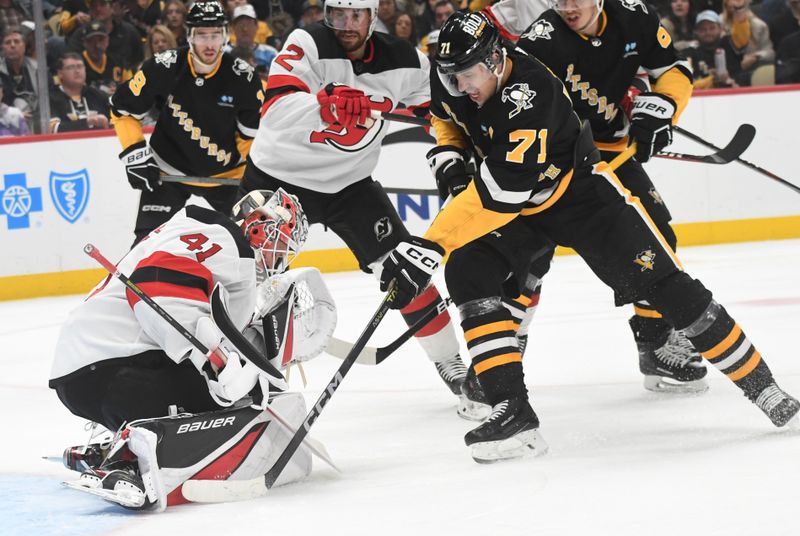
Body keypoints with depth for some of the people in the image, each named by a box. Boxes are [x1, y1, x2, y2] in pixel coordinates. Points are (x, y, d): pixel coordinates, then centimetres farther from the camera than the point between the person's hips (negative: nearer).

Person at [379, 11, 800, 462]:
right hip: (518, 209, 6)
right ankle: (513, 413, -21)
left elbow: (499, 193, -43)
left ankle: (762, 388, 4)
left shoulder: (530, 92, -37)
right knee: (467, 273, -19)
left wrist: (431, 246, -47)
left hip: (582, 193, -6)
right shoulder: (449, 84, -14)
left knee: (665, 285, -10)